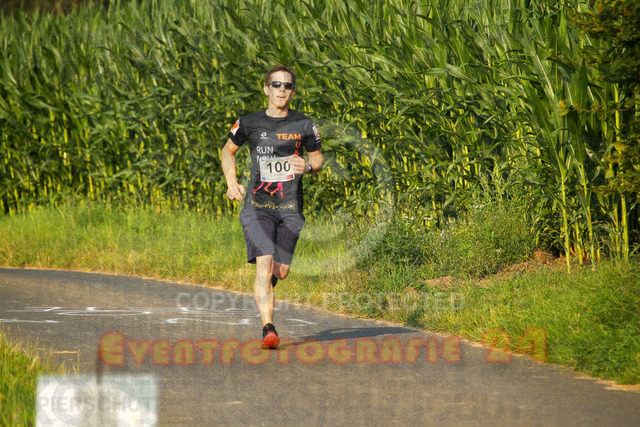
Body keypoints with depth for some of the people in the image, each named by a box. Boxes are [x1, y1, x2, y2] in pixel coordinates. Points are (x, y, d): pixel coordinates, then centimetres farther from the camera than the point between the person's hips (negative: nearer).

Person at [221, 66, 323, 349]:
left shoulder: (304, 125, 2)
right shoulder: (249, 124, 1)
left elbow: (318, 158, 14)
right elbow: (228, 151, 17)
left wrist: (308, 167, -10)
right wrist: (231, 183, 2)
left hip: (291, 208, 2)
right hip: (257, 205, -2)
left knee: (281, 271, 7)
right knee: (264, 264, -18)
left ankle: (263, 288, 44)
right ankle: (268, 328, -22)